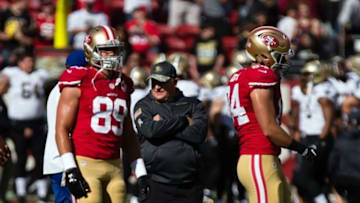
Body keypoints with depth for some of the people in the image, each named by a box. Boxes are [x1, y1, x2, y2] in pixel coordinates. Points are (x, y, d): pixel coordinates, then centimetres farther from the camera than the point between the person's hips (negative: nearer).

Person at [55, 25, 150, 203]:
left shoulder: (122, 85, 16)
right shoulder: (79, 83, -3)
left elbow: (128, 136, 23)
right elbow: (62, 129, -7)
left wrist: (141, 173, 17)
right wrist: (70, 170, -15)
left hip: (114, 166, 6)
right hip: (85, 164, -6)